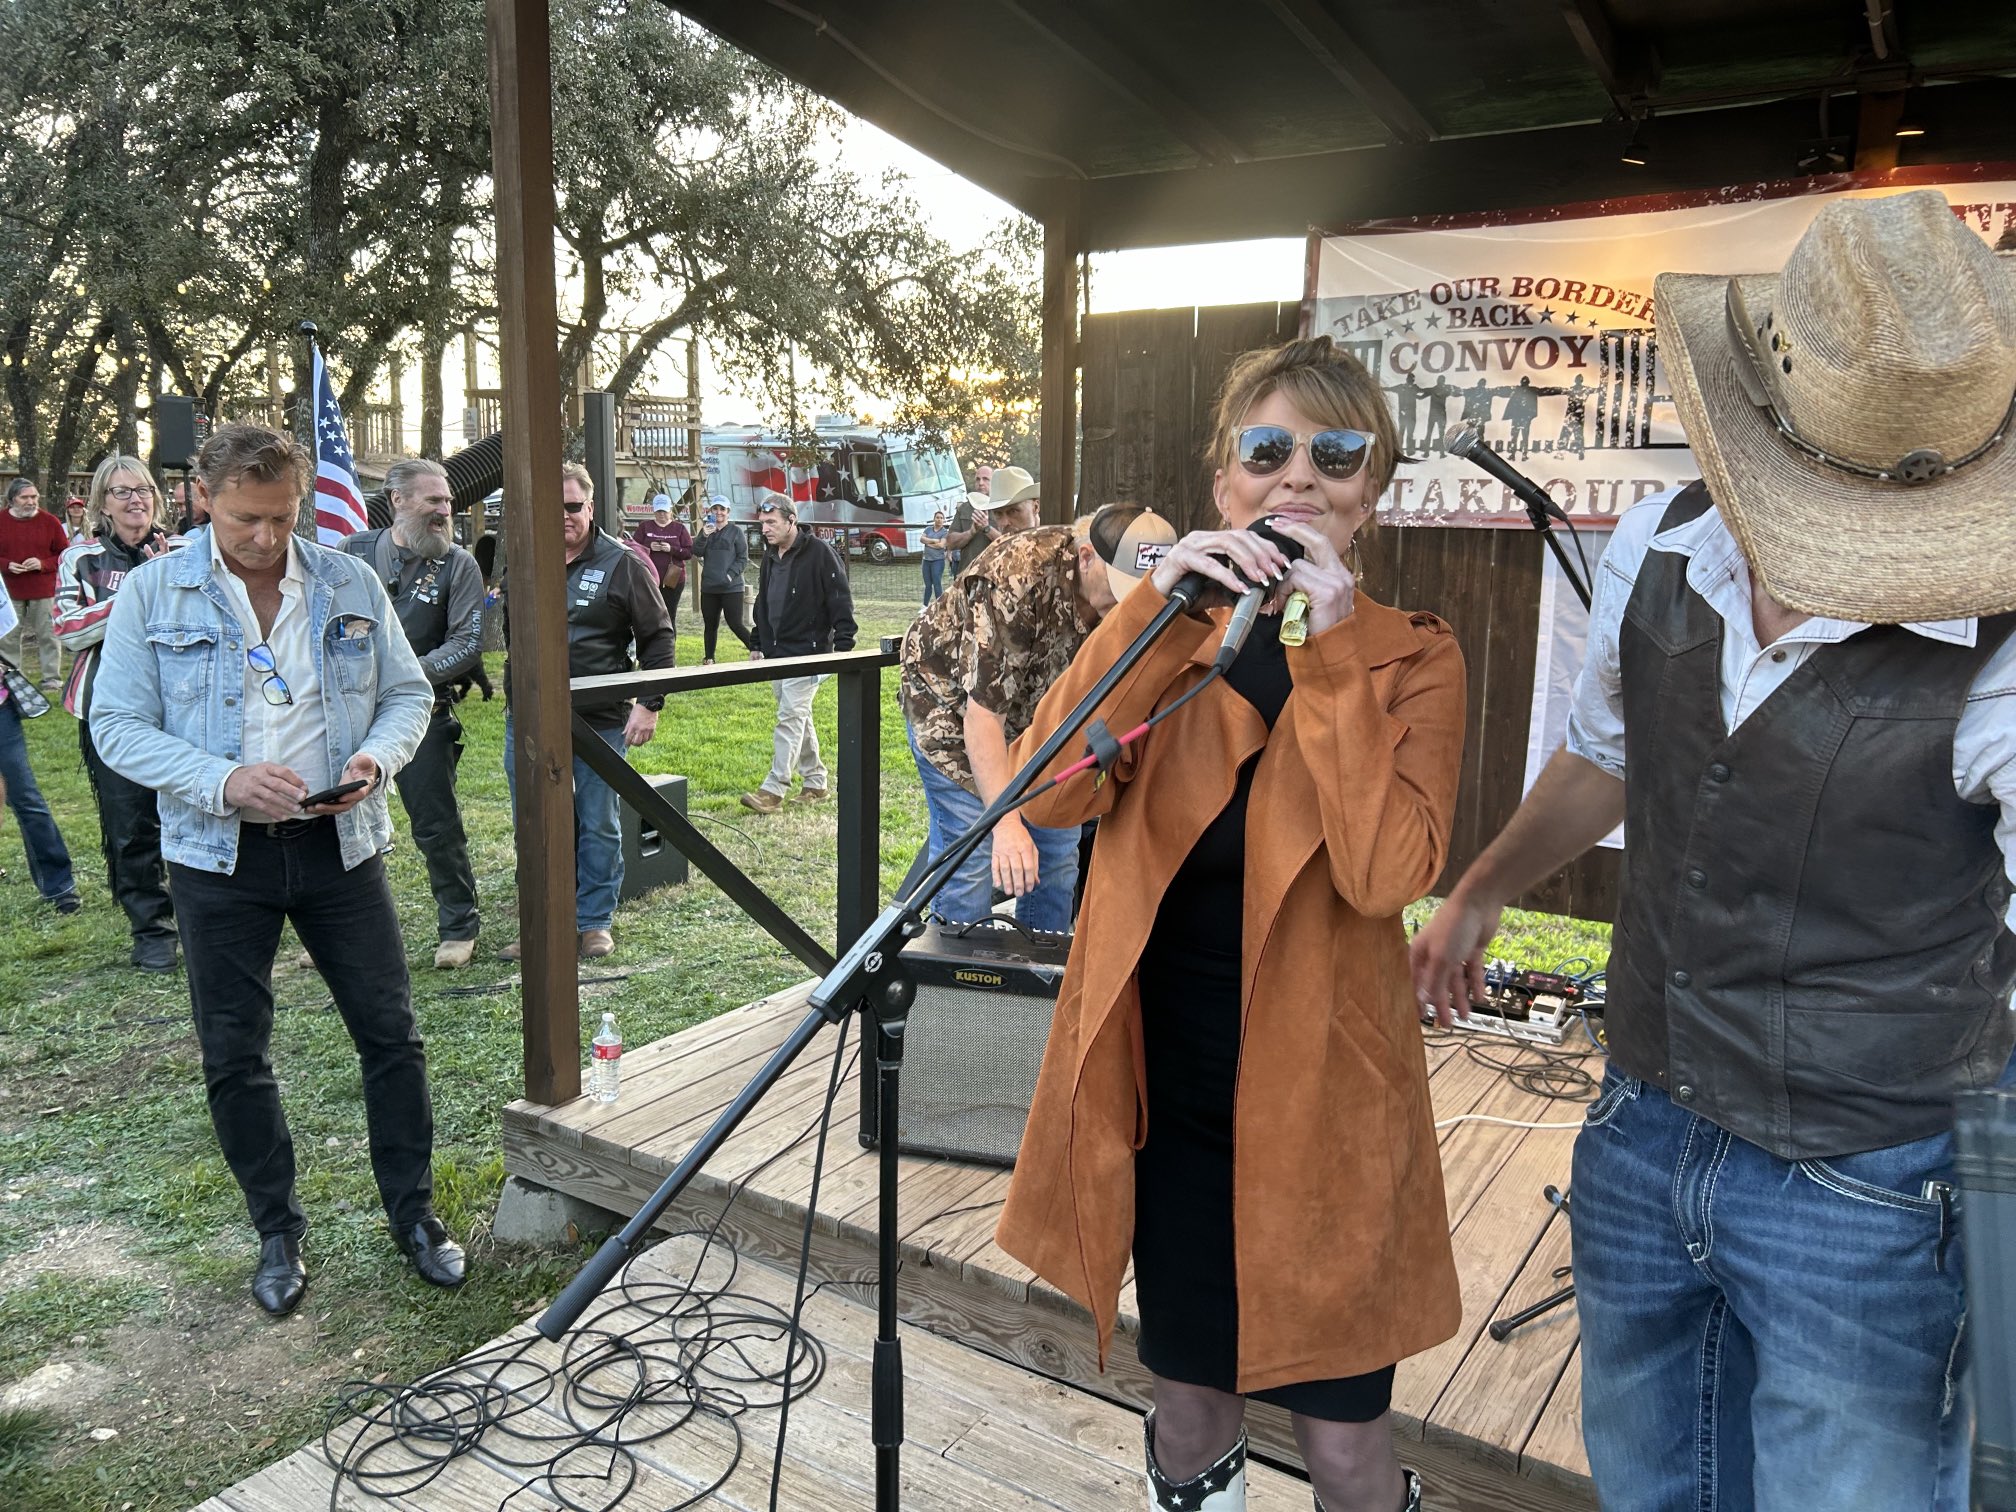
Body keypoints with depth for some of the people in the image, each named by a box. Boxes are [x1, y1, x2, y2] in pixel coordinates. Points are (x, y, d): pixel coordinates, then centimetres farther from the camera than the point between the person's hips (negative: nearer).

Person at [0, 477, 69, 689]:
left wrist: (43, 564, -15)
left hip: (44, 590, -1)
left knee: (47, 635, 2)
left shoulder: (50, 522, -1)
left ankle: (51, 677, 9)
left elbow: (65, 554, 1)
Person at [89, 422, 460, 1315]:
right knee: (235, 1056, 8)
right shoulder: (152, 593, -3)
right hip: (219, 856, -1)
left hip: (339, 844, 1)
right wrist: (224, 781, -21)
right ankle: (277, 1233, 26)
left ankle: (414, 1214, 22)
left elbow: (407, 693, 8)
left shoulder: (351, 586, 2)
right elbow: (117, 726, -5)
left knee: (390, 1033, 4)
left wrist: (378, 757, -14)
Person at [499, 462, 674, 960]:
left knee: (599, 826, 5)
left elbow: (658, 636, -2)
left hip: (600, 720, -4)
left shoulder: (622, 564, -3)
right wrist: (517, 687, 18)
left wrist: (649, 704, -8)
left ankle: (596, 921, 18)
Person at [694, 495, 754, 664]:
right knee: (710, 625, 10)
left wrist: (731, 574, -16)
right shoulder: (706, 531, 12)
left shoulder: (736, 531, 0)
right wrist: (705, 536, -19)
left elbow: (743, 559, -2)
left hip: (731, 588, -4)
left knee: (735, 624, -9)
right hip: (708, 588, 5)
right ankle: (708, 659, 18)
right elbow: (697, 552, -2)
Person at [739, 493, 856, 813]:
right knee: (799, 718, 13)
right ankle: (816, 783, 22)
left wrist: (842, 648, -17)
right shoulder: (770, 557, 12)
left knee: (790, 718, -11)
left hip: (807, 653, -8)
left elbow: (841, 601, -13)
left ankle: (773, 790, -10)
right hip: (776, 654, 8)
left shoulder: (819, 553, -12)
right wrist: (758, 644, 20)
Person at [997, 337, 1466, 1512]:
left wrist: (1331, 652, -22)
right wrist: (1161, 613, -25)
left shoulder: (1413, 655, -5)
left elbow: (1387, 874, -20)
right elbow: (1052, 796, -16)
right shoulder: (1167, 633, 1)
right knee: (1191, 1410, 18)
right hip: (1167, 1093, 2)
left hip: (1320, 1103, -2)